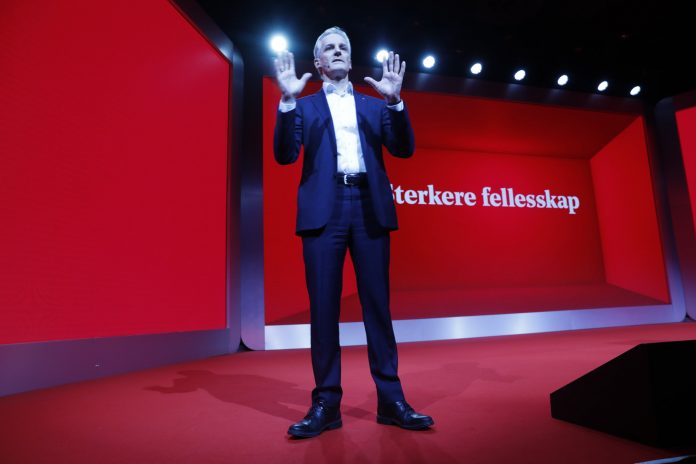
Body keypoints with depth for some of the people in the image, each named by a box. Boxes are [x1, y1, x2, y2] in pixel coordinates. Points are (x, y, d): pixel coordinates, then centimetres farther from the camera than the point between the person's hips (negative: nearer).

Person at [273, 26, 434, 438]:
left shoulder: (374, 105, 21)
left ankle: (391, 399, 10)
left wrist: (395, 101, -5)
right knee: (323, 305, -2)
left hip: (370, 207, 2)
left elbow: (404, 149, 8)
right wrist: (288, 101, -8)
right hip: (324, 209, -1)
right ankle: (326, 403, 8)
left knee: (377, 303, 2)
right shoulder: (305, 106, 16)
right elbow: (285, 155, 2)